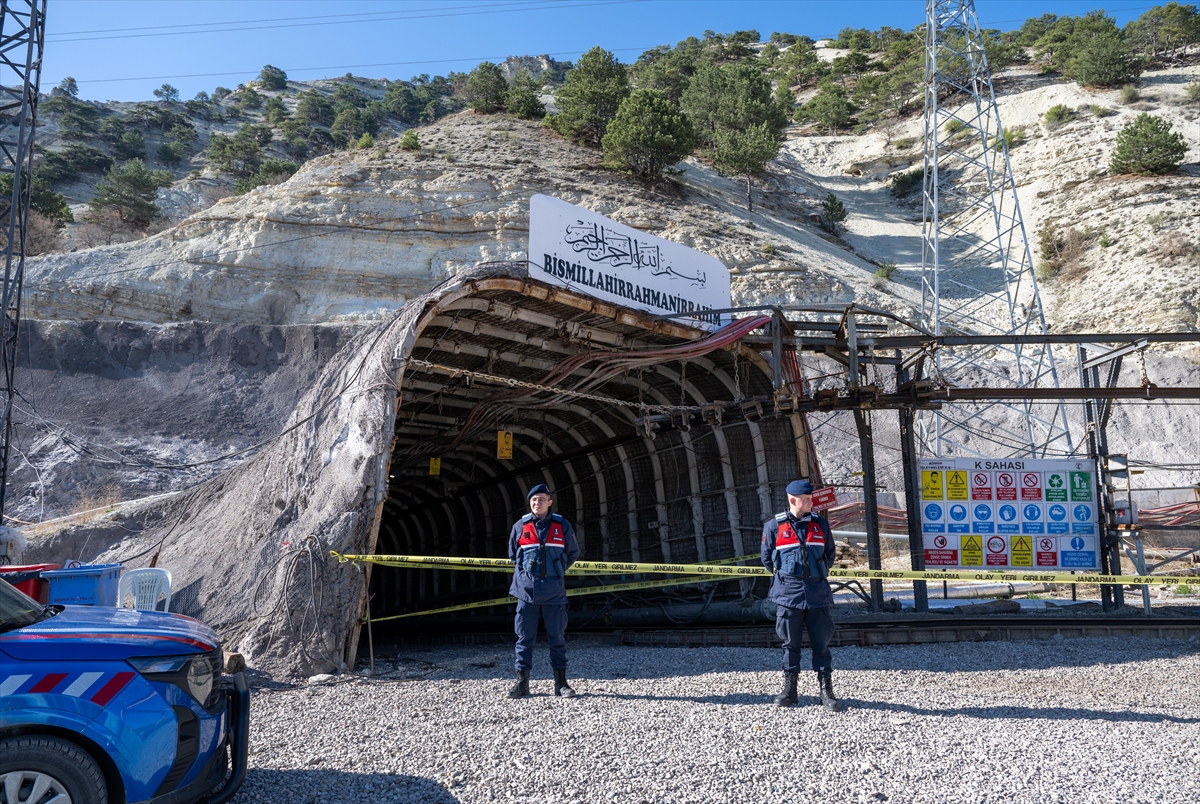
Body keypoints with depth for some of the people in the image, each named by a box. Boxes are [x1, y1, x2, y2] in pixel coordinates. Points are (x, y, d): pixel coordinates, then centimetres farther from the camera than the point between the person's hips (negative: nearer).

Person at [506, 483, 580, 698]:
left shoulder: (562, 526, 2)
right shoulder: (520, 526, 4)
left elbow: (573, 553, 14)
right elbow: (512, 555, 18)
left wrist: (557, 571, 9)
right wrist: (526, 571, 10)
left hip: (554, 591, 0)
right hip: (526, 590, 1)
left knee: (558, 637, 3)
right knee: (524, 637, 3)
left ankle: (561, 682, 11)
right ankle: (522, 682, 10)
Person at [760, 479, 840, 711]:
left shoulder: (820, 524, 5)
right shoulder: (774, 526, -1)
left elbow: (830, 554, 17)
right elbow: (767, 558, 9)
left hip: (818, 594, 1)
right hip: (788, 594, -1)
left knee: (821, 644, 3)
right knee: (790, 644, 8)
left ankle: (826, 691, 10)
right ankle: (789, 689, 18)